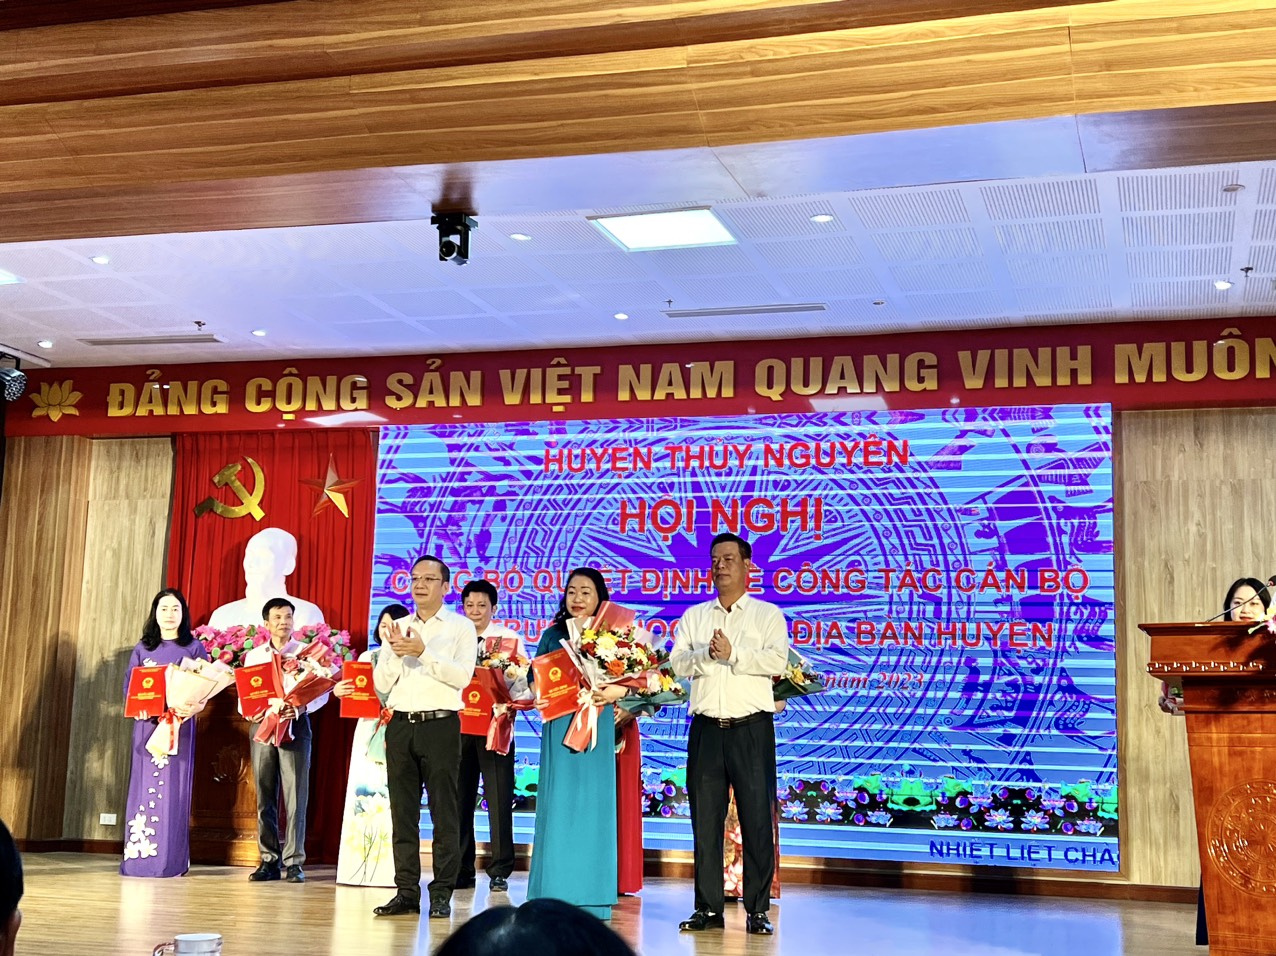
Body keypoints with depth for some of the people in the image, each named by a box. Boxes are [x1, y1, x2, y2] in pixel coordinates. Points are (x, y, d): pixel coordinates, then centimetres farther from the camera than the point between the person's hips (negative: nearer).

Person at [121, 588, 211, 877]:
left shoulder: (194, 648, 7)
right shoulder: (142, 649, 13)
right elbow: (129, 685, 6)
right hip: (146, 723, 2)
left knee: (173, 786, -5)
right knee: (144, 785, -1)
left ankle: (172, 860, -4)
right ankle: (138, 855, 2)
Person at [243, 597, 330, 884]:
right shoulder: (253, 656, 13)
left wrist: (302, 707, -20)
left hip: (295, 726, -3)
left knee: (295, 796, -6)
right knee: (264, 796, 4)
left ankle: (294, 862, -2)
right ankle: (269, 861, 10)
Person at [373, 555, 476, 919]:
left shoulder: (460, 627, 4)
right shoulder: (399, 628, 15)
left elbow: (461, 675, -10)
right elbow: (381, 684, 10)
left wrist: (423, 652, -17)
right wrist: (396, 654, -7)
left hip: (440, 725, -4)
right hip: (401, 725, 4)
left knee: (443, 813, -2)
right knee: (403, 812, 5)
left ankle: (441, 894, 2)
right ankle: (406, 892, 10)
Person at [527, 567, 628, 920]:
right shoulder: (553, 635, 10)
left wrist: (616, 691, -19)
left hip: (598, 727, -1)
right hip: (559, 729, 1)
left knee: (595, 805, 1)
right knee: (558, 805, -1)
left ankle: (591, 899, 7)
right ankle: (554, 897, 5)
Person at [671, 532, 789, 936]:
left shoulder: (768, 614, 4)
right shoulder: (694, 616, 15)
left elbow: (777, 661, -11)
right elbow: (677, 663, 3)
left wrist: (733, 654, -16)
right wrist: (705, 654, -15)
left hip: (751, 729, -3)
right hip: (705, 729, 3)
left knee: (756, 820, -2)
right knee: (705, 821, 6)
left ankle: (758, 910, 5)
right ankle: (708, 909, 12)